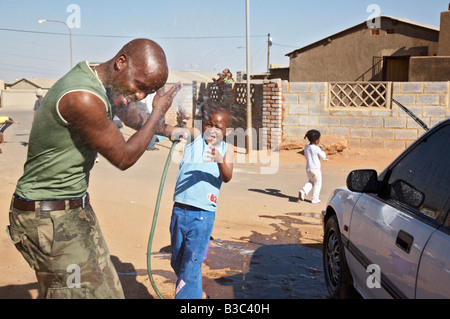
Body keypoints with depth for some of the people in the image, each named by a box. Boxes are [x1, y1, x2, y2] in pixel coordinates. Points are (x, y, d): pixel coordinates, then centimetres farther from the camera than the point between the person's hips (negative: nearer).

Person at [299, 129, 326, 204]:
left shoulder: (306, 147, 2)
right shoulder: (317, 148, -16)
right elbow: (323, 157, -10)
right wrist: (322, 151, 7)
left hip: (308, 168, 6)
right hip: (316, 169, -6)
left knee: (311, 181, 24)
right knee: (317, 183, 11)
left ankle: (303, 191, -1)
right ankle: (315, 199, 15)